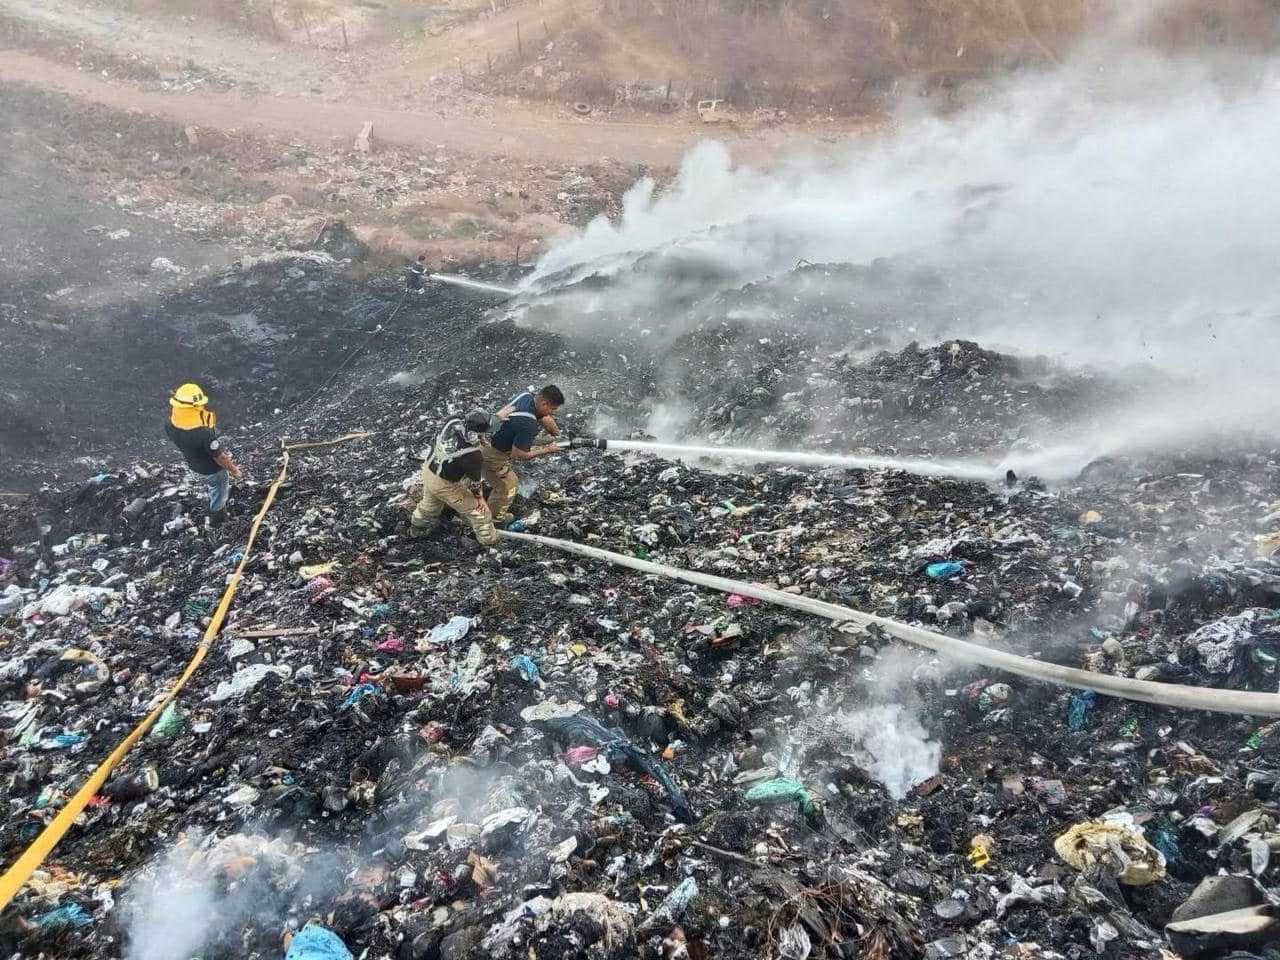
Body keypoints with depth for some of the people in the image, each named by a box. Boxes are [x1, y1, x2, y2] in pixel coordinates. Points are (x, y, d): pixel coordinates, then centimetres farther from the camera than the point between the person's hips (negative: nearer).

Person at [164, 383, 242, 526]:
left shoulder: (170, 426, -24)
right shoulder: (205, 434, -44)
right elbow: (220, 458, -27)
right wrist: (234, 470, -12)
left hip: (193, 466, 5)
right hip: (213, 470, -5)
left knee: (211, 485, 37)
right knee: (218, 492, 27)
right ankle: (216, 516, 52)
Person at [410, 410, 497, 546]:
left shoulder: (453, 422, -23)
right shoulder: (472, 455, -35)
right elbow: (474, 481, -17)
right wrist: (478, 497, 3)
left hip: (428, 470, 7)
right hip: (444, 484, -7)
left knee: (430, 504, 38)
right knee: (477, 509, 14)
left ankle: (417, 526, 64)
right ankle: (489, 539, 33)